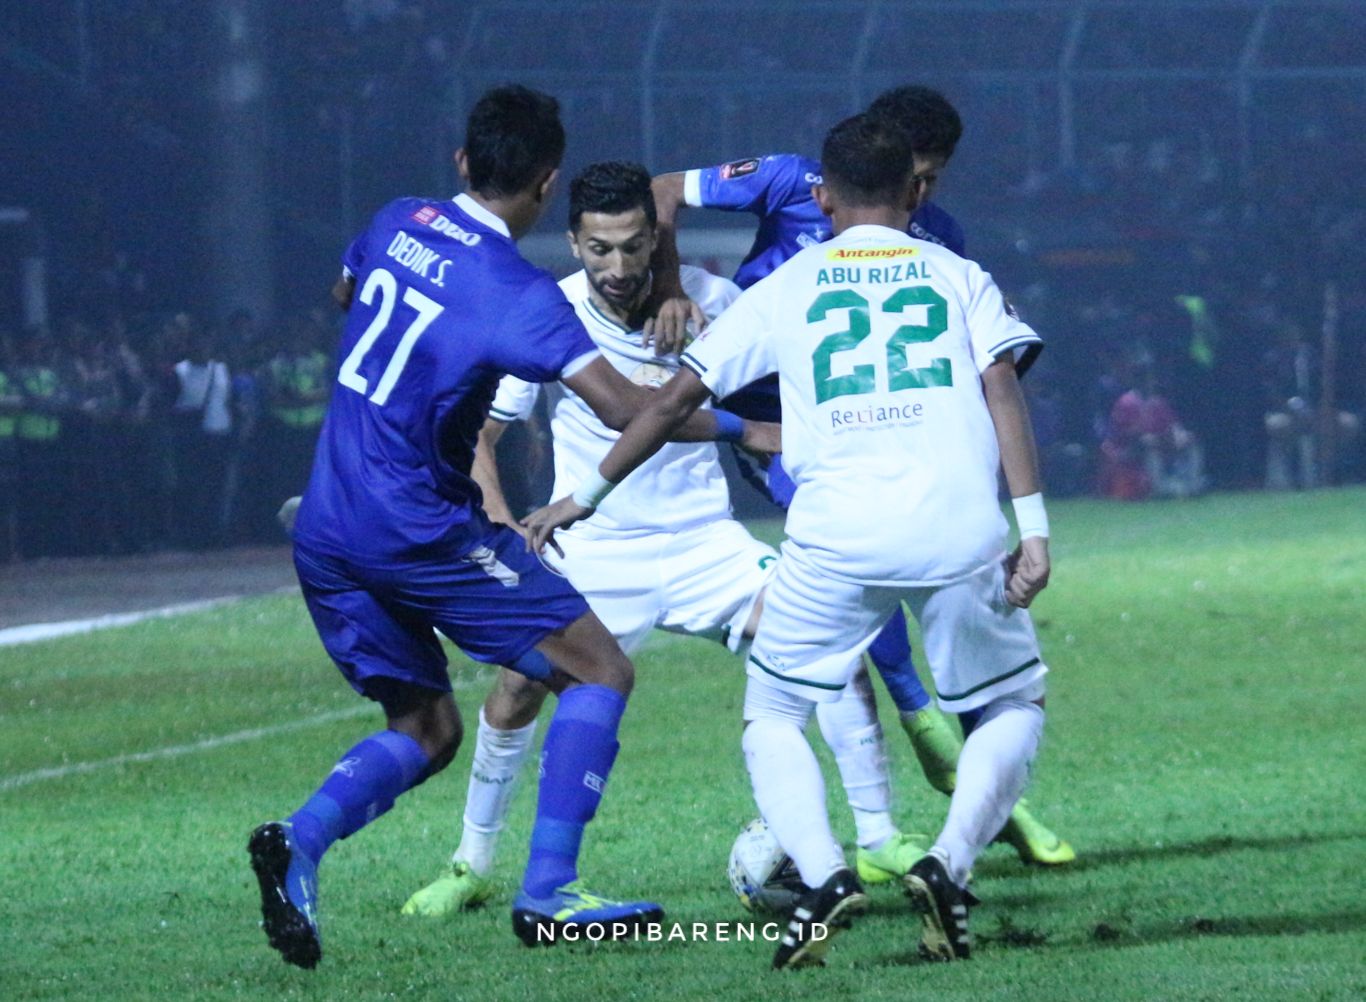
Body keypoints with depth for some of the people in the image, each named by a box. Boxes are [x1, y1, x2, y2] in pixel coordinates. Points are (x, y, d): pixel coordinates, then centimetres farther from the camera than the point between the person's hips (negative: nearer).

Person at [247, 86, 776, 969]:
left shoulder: (397, 227, 6)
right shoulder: (517, 294, -15)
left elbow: (343, 294, 29)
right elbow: (623, 407, -22)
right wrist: (744, 430, -12)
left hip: (326, 533, 7)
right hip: (418, 527, -7)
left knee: (425, 729, 16)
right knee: (600, 670, 1)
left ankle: (300, 839, -11)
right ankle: (548, 895, -9)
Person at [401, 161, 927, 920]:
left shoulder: (707, 300, -8)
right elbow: (477, 431, -3)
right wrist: (497, 516, -19)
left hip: (705, 542, 1)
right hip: (591, 552, -1)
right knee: (520, 685, -17)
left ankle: (880, 839, -2)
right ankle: (474, 865, 6)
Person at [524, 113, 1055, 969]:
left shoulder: (787, 289, 18)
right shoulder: (960, 277, 17)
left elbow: (678, 398, 17)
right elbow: (1003, 388, 2)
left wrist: (585, 497, 26)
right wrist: (1034, 530, -3)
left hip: (835, 535, 0)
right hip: (960, 530, 0)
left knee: (773, 717, 16)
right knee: (1016, 708, 20)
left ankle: (824, 875, -9)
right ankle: (950, 866, -4)